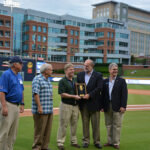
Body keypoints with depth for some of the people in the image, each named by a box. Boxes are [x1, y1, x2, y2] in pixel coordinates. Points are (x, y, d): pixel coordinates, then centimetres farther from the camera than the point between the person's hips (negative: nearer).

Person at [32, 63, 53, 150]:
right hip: (41, 110, -8)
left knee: (48, 130, 11)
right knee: (39, 130, -2)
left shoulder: (48, 80, 18)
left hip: (50, 110, 9)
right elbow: (35, 93, -17)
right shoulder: (37, 79, -9)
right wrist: (39, 107, -21)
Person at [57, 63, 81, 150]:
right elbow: (62, 94, -14)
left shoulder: (75, 80, 14)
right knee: (63, 125, -2)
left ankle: (74, 141, 25)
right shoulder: (63, 81, -6)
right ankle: (60, 142, 8)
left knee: (74, 124, 12)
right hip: (66, 105, -6)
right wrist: (74, 96, -17)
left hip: (75, 105, 6)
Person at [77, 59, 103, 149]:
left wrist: (89, 95, -19)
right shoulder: (80, 75, 10)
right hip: (83, 103, 3)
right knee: (85, 123, 9)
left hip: (94, 103, -3)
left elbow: (99, 88, -11)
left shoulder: (98, 75, -2)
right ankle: (86, 141, 20)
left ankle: (97, 141, 16)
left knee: (96, 124, 4)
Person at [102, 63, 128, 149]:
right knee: (108, 125, 10)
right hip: (107, 106, 3)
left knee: (117, 125, 1)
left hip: (117, 107, -3)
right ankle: (110, 141, 21)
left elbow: (124, 94, -5)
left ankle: (116, 143, 11)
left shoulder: (121, 81, 1)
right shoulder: (105, 81, 9)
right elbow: (103, 94, 9)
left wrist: (123, 106, -13)